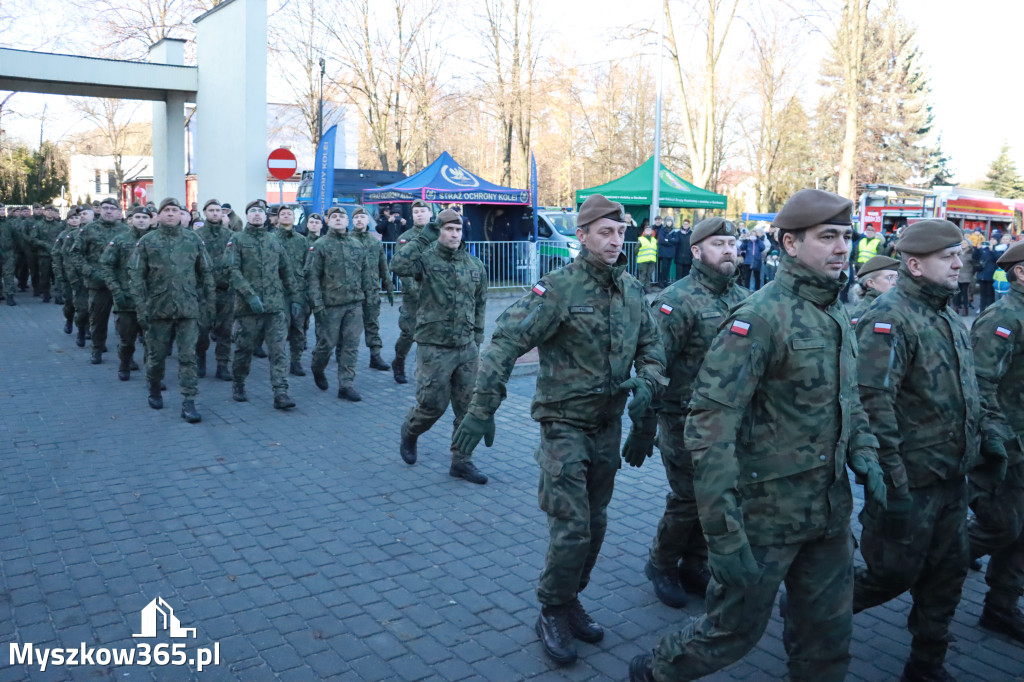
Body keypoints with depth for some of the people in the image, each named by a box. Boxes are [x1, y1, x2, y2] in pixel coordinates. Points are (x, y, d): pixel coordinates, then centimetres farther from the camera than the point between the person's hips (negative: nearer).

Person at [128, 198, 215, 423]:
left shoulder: (193, 240, 5)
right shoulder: (147, 241, 1)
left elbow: (206, 272, 9)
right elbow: (136, 275, -1)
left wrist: (208, 301, 6)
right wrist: (141, 307, -7)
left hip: (188, 309, 0)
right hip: (158, 309, 0)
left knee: (188, 356, -3)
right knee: (156, 355, 12)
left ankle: (188, 403, 0)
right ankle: (154, 390, 36)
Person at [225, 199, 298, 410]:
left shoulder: (275, 243, 15)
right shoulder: (237, 240, 3)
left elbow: (287, 273, 20)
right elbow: (232, 271, -9)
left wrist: (293, 298, 15)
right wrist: (250, 295, -19)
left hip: (276, 306, 3)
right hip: (248, 306, -2)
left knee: (278, 350, -6)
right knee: (244, 349, 8)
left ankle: (280, 393, -8)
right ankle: (237, 385, 29)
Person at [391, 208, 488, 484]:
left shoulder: (475, 265, 9)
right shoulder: (426, 258, -5)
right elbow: (398, 265, -27)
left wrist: (477, 340, 13)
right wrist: (419, 240, -17)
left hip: (467, 348, 5)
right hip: (434, 347, -5)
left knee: (468, 407, 7)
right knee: (433, 404, 0)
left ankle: (461, 461, 19)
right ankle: (409, 434, 32)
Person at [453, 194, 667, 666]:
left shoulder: (631, 290, 4)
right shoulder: (558, 287, -16)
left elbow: (651, 345, 13)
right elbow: (505, 343, -20)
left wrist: (647, 382, -9)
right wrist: (482, 410, -25)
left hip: (609, 425, 6)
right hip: (566, 423, -6)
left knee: (595, 523, 15)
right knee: (572, 526, -6)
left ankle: (570, 600, 35)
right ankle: (553, 613, 17)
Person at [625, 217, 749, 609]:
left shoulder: (744, 299, 7)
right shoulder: (677, 300, -14)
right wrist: (642, 430, -17)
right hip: (685, 421, -6)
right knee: (687, 500, 2)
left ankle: (694, 567, 33)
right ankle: (661, 566, 26)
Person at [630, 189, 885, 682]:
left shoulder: (838, 316, 8)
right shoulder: (760, 317, -19)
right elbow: (709, 428, -24)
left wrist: (865, 455, 4)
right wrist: (725, 536, -26)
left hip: (831, 510, 8)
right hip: (766, 512, -7)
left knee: (828, 640, 17)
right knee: (733, 632, 8)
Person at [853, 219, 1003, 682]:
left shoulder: (950, 319, 13)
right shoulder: (890, 318, -18)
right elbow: (873, 401, -25)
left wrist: (986, 436, 15)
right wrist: (890, 474, -26)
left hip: (951, 478, 9)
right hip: (911, 481, -9)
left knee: (947, 575, 15)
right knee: (894, 574, 2)